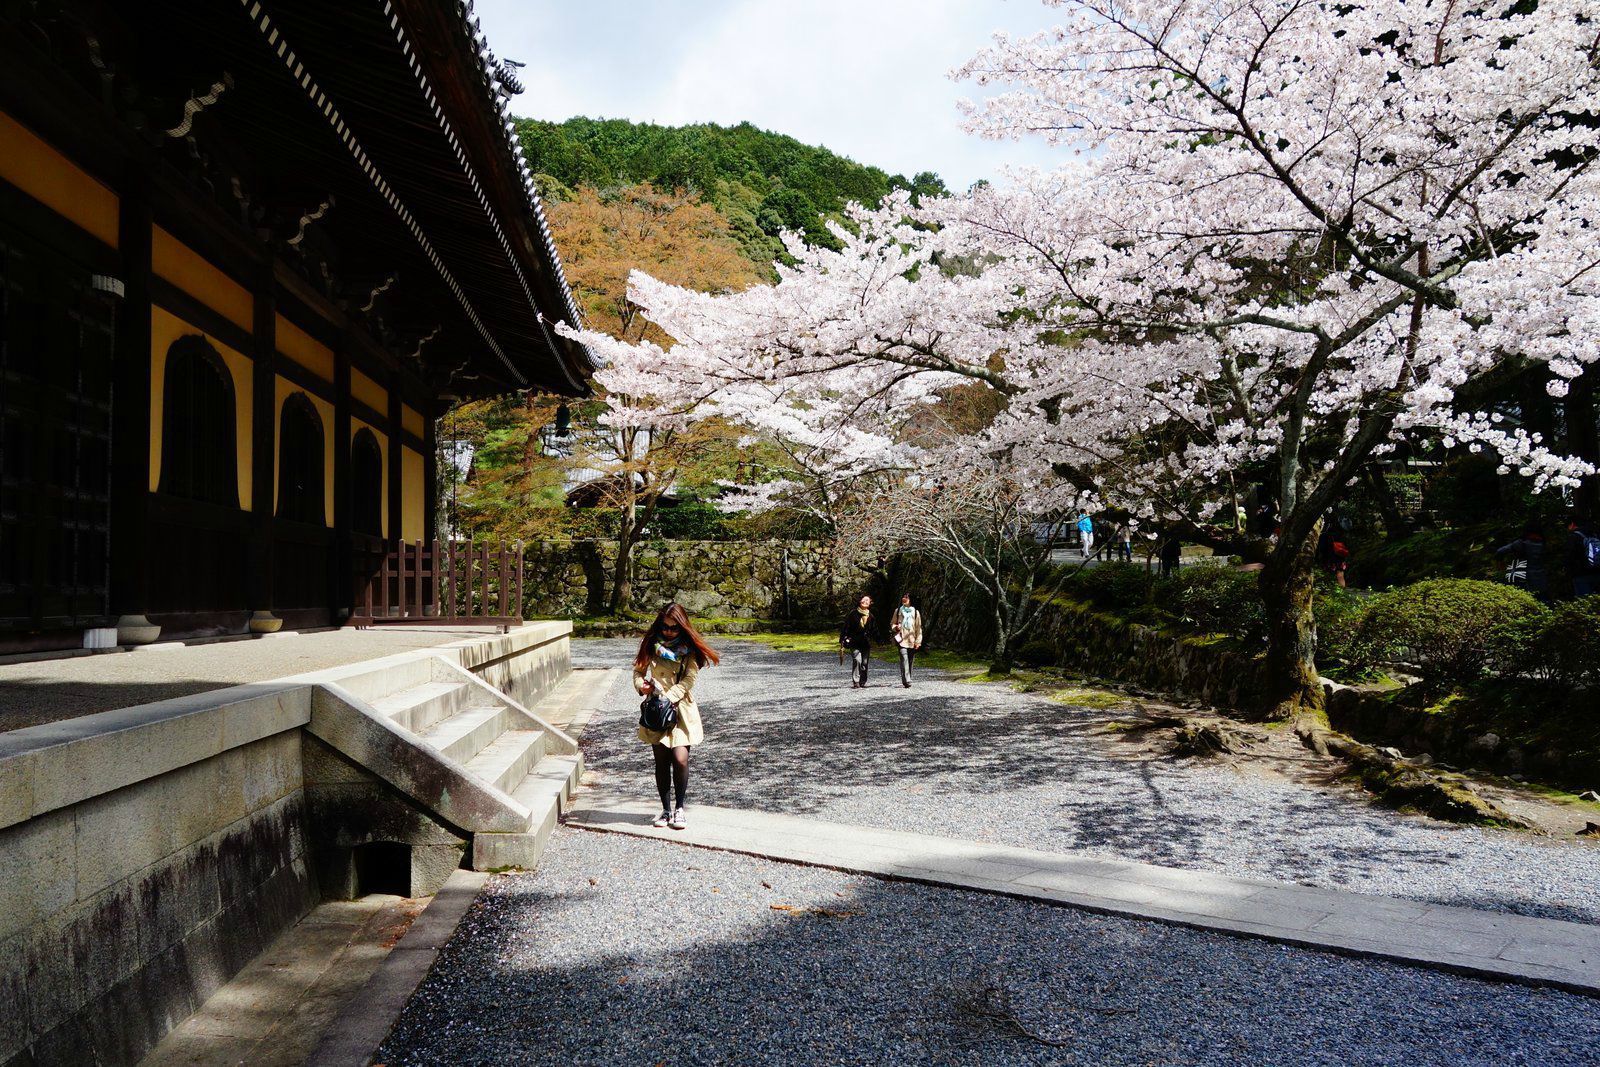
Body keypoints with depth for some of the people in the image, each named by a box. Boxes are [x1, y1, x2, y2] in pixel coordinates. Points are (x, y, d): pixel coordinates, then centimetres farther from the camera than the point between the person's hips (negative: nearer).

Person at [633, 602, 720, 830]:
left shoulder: (689, 649, 0)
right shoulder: (651, 645, 6)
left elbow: (689, 679, -7)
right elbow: (638, 670, 10)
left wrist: (668, 698, -18)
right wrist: (641, 685, -12)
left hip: (681, 708, -2)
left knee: (680, 759, -12)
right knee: (662, 762, 4)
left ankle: (679, 808, 5)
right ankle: (666, 809, 18)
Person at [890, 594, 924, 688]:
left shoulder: (916, 612, 8)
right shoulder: (898, 611, 10)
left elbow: (918, 628, 8)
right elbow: (892, 623, 17)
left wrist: (918, 641, 1)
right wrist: (895, 627, -7)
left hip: (912, 640, 2)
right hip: (901, 639, -1)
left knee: (910, 661, 5)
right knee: (904, 659, -17)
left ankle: (906, 680, 17)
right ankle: (906, 681, -25)